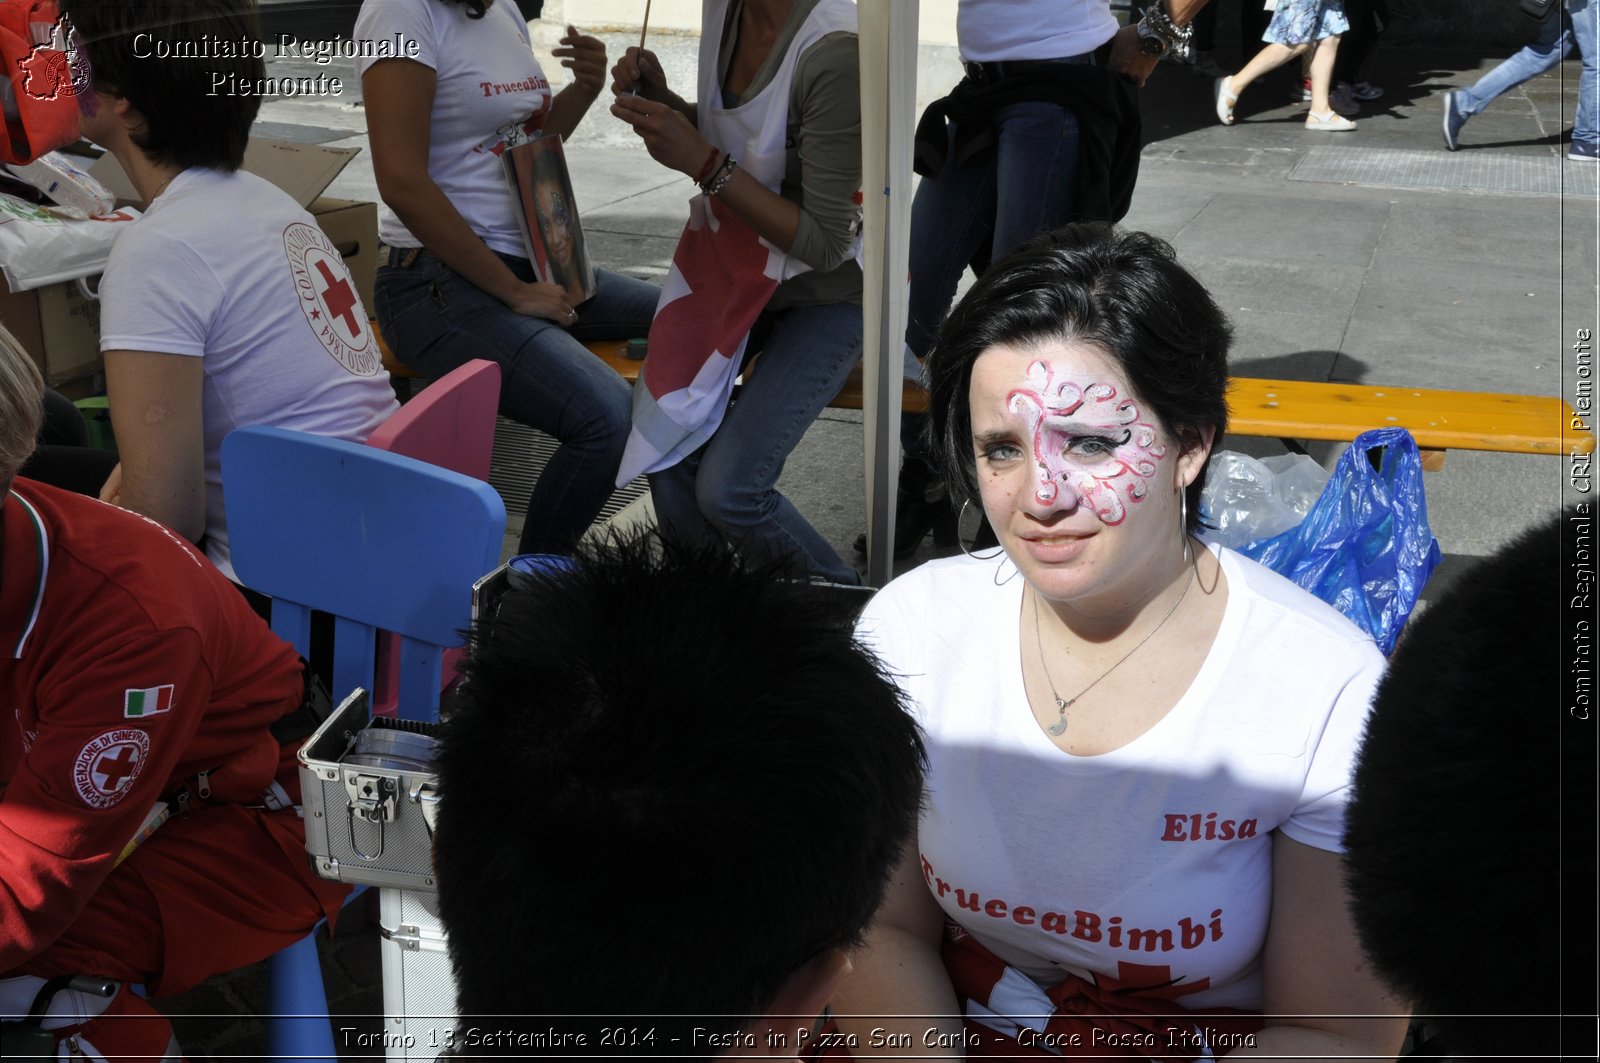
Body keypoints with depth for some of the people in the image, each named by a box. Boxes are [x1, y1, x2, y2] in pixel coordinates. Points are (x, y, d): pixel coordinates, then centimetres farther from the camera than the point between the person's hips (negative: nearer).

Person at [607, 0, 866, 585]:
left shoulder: (834, 51, -29)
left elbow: (826, 245, -24)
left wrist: (703, 161, -29)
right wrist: (662, 101, -9)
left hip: (827, 290, -6)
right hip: (734, 257, 7)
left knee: (728, 491, -16)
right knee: (667, 425, -13)